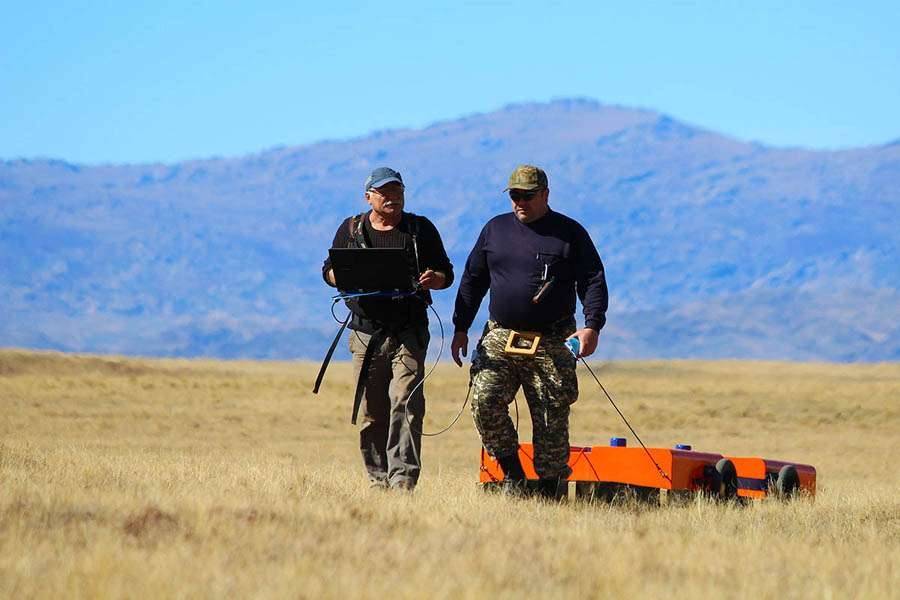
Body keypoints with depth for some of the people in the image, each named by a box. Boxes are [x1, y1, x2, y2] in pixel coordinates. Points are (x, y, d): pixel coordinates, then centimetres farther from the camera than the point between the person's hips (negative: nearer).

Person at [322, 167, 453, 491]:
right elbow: (329, 271, 13)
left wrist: (434, 279, -13)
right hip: (366, 333, 2)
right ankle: (378, 479, 14)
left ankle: (403, 479, -20)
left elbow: (446, 273, 11)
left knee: (405, 403, -15)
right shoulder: (351, 229, 11)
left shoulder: (421, 229, 9)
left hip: (408, 333, -2)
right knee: (371, 412, 4)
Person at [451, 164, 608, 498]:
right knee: (484, 402, -16)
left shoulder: (570, 233, 4)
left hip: (552, 344, -2)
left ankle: (549, 489, 10)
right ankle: (512, 472, 1)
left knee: (552, 420, -1)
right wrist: (461, 328, 14)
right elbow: (472, 280, 19)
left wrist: (592, 325, -13)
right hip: (499, 339, 2)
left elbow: (593, 282, 1)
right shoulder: (495, 229, 13)